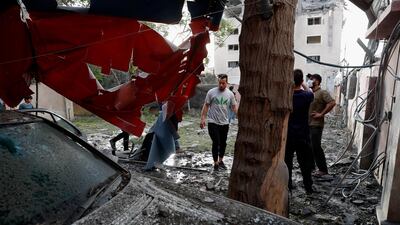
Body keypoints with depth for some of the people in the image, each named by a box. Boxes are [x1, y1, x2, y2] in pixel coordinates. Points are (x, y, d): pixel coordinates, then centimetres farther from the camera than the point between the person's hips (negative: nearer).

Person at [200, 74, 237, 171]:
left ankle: (220, 161, 34)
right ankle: (216, 163, 10)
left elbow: (234, 107, 6)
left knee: (223, 143, 13)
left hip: (225, 123, 4)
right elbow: (206, 106, -2)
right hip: (213, 123, -3)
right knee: (216, 143, -5)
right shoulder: (211, 92, -6)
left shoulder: (230, 94, 2)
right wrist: (203, 118, -9)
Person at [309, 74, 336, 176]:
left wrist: (321, 114, -17)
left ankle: (323, 169, 7)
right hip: (307, 124, 8)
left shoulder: (322, 93, -8)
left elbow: (332, 103, -21)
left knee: (316, 147, -5)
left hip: (316, 124, -8)